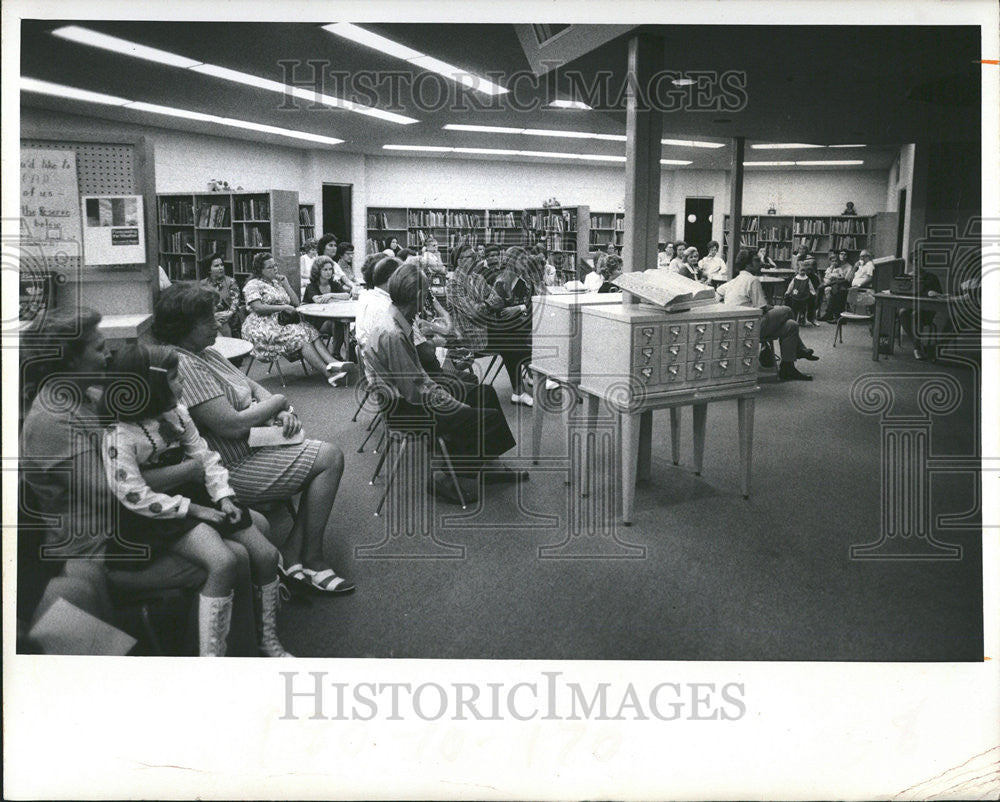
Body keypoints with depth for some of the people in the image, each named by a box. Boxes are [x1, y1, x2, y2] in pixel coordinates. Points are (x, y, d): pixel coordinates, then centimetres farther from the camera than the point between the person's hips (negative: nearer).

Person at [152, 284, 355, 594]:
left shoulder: (206, 353, 11)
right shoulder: (184, 366, -21)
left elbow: (252, 386, 15)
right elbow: (231, 426, -27)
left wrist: (285, 414, -5)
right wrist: (278, 402, -11)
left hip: (254, 444, 10)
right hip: (232, 467, -10)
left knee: (327, 455, 0)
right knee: (329, 458, -13)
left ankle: (292, 557, 3)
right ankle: (311, 560, -1)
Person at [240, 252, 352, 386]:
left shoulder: (277, 283, 23)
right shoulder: (253, 285, 1)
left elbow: (295, 303, 19)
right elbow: (257, 308, -15)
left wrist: (285, 284, 8)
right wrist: (284, 307, -15)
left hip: (281, 323, 7)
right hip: (263, 328, -7)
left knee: (311, 332, -21)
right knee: (300, 336, -28)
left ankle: (332, 362, -41)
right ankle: (328, 373, -37)